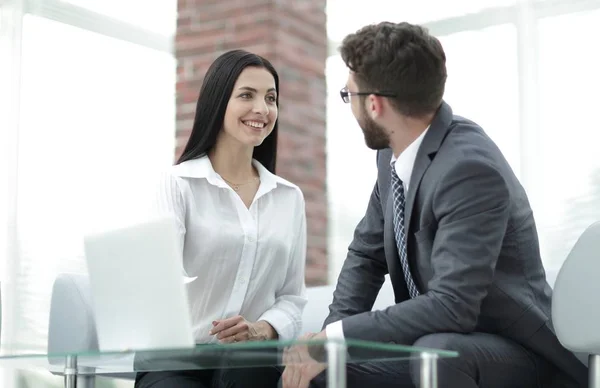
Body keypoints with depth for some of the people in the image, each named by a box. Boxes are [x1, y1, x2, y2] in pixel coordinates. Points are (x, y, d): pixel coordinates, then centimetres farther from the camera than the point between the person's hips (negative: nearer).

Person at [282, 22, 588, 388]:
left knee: (435, 352, -36)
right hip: (425, 346, 8)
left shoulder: (470, 168, -27)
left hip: (512, 352, -7)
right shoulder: (396, 153, -2)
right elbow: (366, 254, 9)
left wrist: (338, 336, -27)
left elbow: (451, 306, -32)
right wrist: (330, 337, -6)